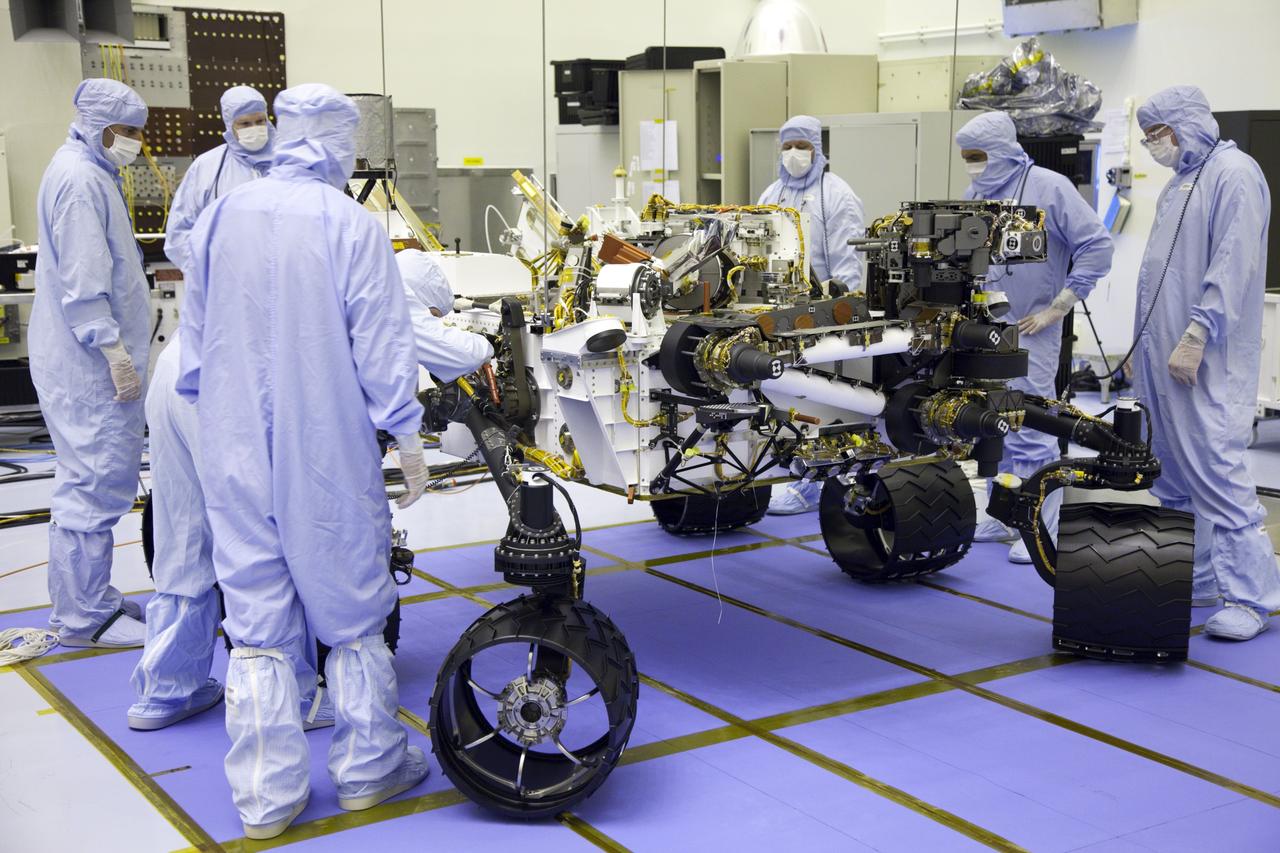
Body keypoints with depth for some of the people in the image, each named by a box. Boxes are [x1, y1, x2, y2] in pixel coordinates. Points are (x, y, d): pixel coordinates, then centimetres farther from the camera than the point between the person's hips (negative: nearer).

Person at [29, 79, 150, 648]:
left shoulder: (91, 173, 18)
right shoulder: (80, 180, -16)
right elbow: (82, 282, -22)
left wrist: (121, 349, 25)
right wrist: (115, 351, -22)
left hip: (87, 360, 11)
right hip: (89, 365, -11)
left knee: (92, 478, 17)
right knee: (96, 483, -6)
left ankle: (85, 599, 27)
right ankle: (83, 617, 2)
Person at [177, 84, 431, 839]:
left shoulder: (219, 219, 3)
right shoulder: (352, 227, -12)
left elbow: (193, 345, 11)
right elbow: (382, 350, -11)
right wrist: (410, 442, -1)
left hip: (237, 456, 4)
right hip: (328, 457, -4)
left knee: (257, 621, 9)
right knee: (350, 609, 11)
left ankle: (266, 796, 16)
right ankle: (368, 768, 24)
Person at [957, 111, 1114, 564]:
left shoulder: (1049, 187, -8)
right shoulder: (975, 193, 11)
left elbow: (1097, 248, -11)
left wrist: (1056, 309, -11)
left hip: (1028, 331, -7)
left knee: (1031, 430, -7)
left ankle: (1040, 530, 0)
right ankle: (1003, 516, 24)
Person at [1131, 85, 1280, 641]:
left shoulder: (1234, 174, -9)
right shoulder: (1180, 182, 21)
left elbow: (1234, 266, -19)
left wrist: (1197, 335, -23)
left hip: (1204, 360, -10)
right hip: (1161, 355, 10)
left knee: (1215, 469, -14)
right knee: (1172, 473, 11)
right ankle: (1197, 579, 19)